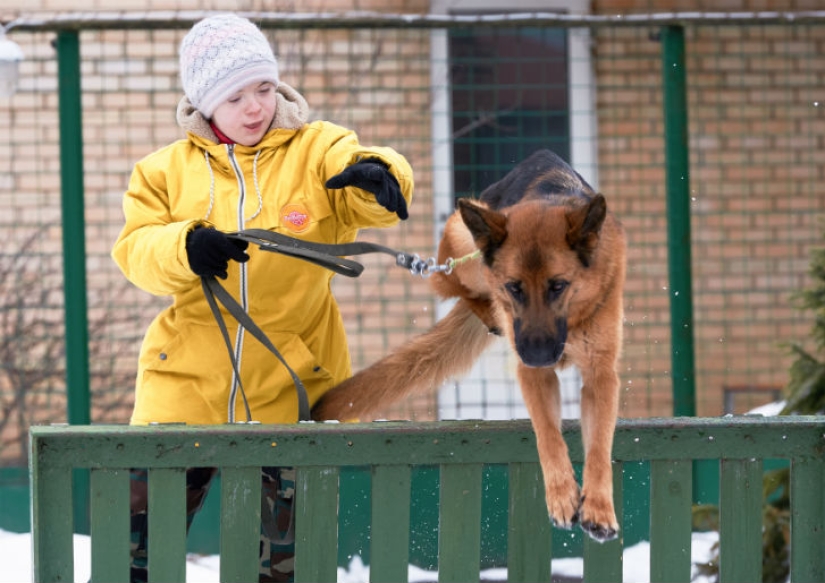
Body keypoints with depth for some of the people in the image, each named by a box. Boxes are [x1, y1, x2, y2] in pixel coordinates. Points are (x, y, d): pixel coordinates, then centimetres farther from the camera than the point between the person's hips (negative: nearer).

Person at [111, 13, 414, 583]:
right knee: (139, 537, -1)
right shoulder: (169, 168, 7)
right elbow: (135, 251, -2)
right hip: (185, 383, 1)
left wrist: (377, 174, -40)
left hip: (290, 389, -1)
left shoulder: (317, 150, 1)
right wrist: (185, 247, -23)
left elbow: (360, 190, -16)